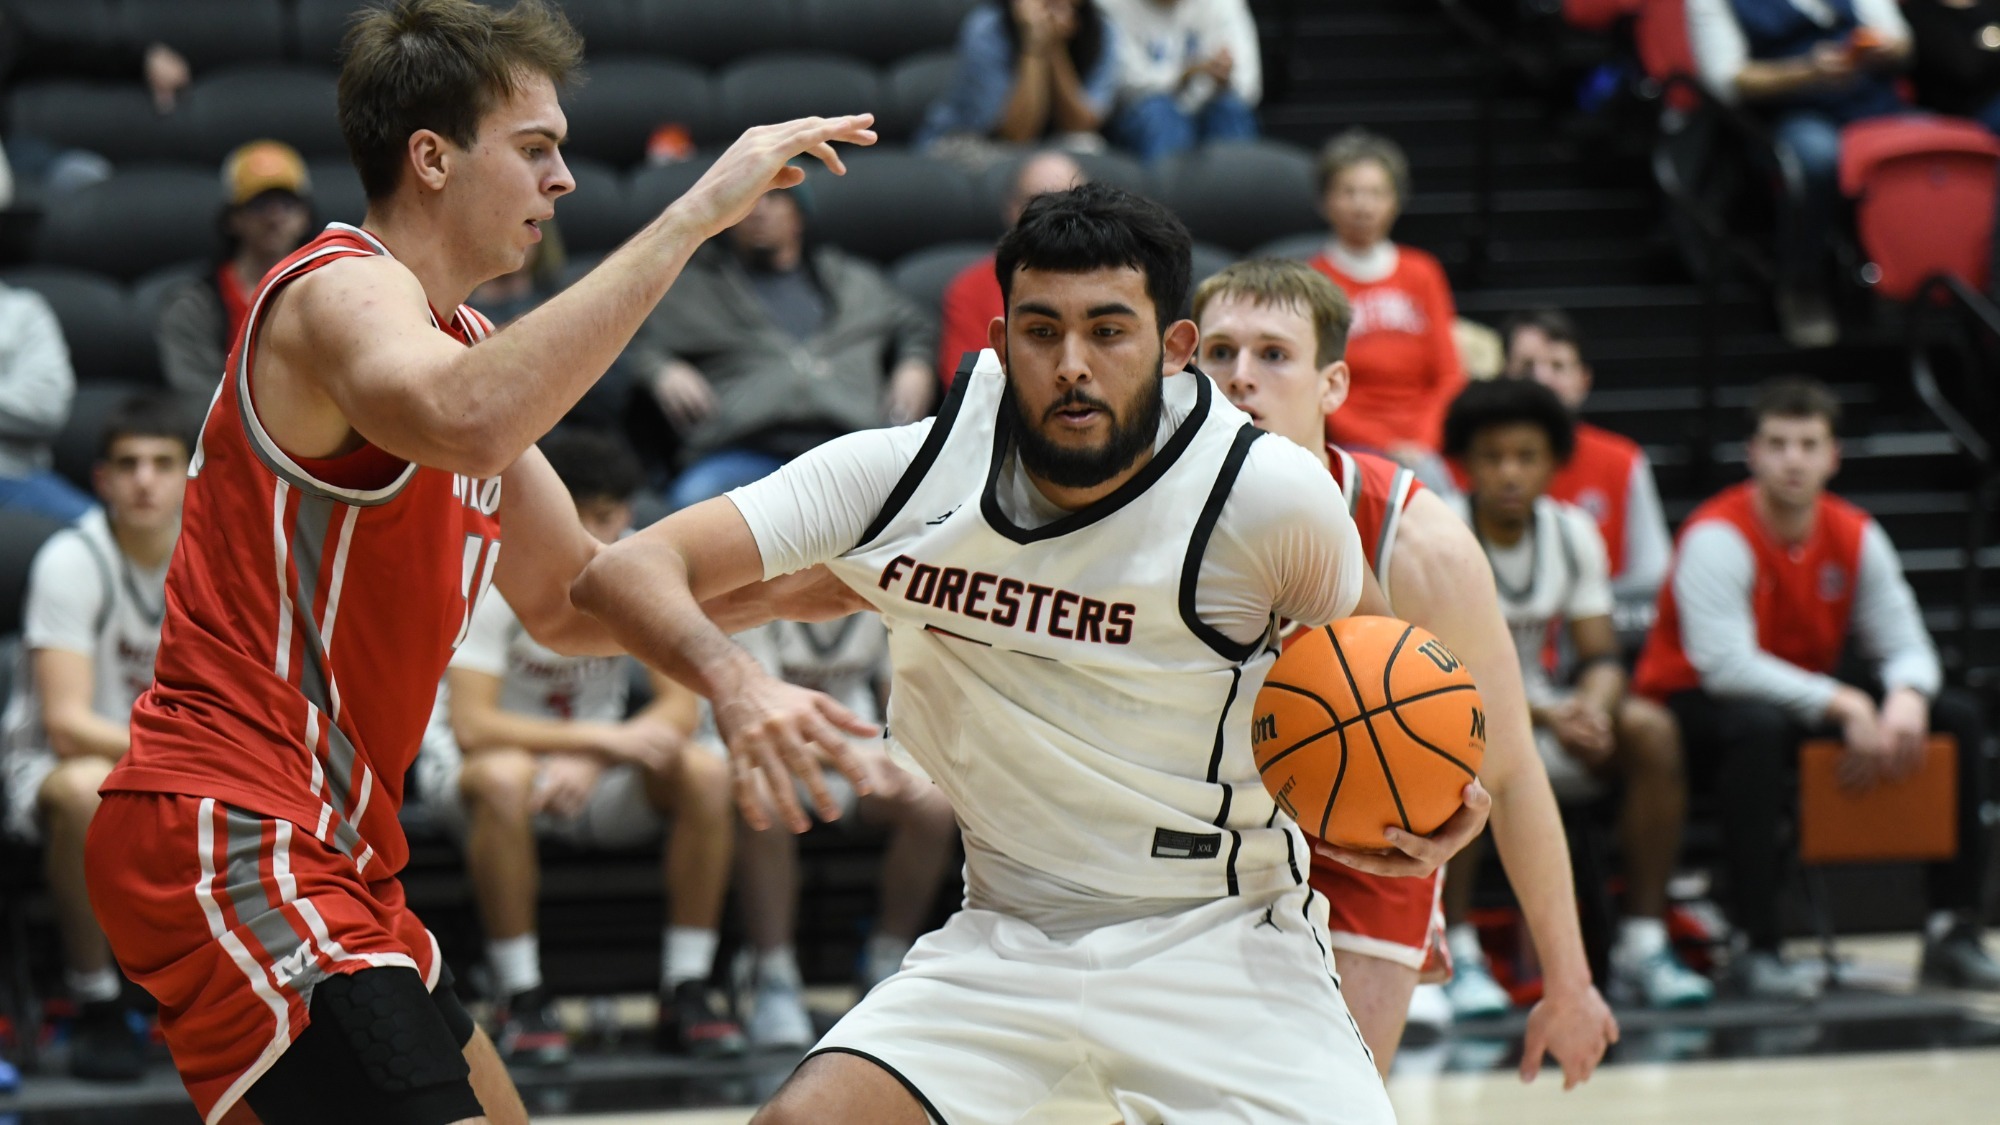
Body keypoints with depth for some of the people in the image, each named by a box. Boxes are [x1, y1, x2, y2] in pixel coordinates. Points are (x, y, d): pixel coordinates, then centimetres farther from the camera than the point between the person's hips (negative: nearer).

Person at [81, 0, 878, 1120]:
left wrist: (796, 587, 12)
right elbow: (465, 424, -37)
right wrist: (693, 215, -34)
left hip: (328, 856, 11)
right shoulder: (341, 288, -13)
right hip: (228, 833, -11)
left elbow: (569, 600, 26)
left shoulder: (465, 341, 18)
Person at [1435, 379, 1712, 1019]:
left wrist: (1593, 707, -27)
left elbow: (1600, 655, -2)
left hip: (1550, 709, 5)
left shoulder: (1572, 533, 0)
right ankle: (1457, 955, -34)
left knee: (1651, 730, -20)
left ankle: (1642, 945, -16)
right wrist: (1545, 715, -34)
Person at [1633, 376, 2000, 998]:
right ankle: (1757, 949, -38)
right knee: (1761, 727, -41)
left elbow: (1906, 644, 0)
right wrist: (1843, 707, -33)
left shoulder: (1856, 536, 0)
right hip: (1694, 707, -7)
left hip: (1811, 702, 7)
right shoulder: (1718, 535, -20)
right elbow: (1725, 664, -29)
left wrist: (1905, 699, -25)